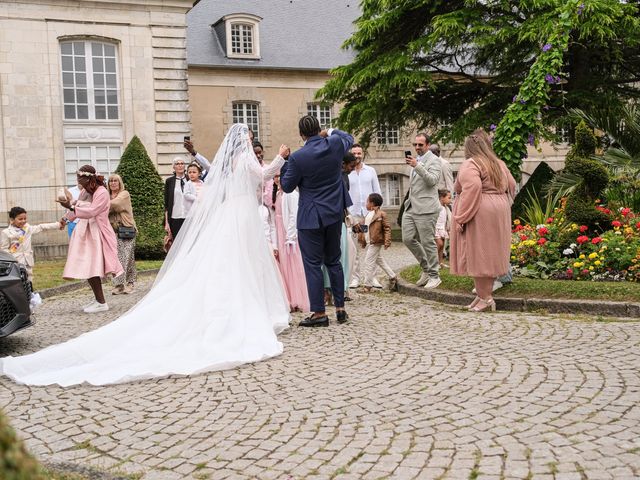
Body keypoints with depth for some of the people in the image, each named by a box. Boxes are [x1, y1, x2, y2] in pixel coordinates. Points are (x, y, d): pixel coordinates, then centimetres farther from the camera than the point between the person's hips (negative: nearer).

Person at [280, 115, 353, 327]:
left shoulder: (298, 157, -17)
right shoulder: (335, 144, -5)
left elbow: (287, 187, -4)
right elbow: (349, 138, 20)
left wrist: (283, 163, 8)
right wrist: (330, 132, 29)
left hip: (311, 217, -5)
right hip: (335, 214, 5)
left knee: (313, 264, 2)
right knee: (334, 261, 15)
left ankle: (319, 313, 4)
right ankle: (340, 308, 19)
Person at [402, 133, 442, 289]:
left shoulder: (434, 160, -5)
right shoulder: (416, 159, 19)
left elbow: (432, 180, -21)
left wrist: (417, 166, -28)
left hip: (426, 209, -8)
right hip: (411, 207, 8)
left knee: (428, 242, -4)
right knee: (408, 239, 4)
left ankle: (434, 276, 8)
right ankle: (426, 267, 21)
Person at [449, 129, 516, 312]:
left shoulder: (470, 164, -10)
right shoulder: (499, 164, 15)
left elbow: (472, 187, -23)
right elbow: (511, 185, 18)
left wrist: (461, 218, -21)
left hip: (479, 215, -8)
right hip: (499, 213, 8)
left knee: (478, 255, -4)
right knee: (490, 254, 12)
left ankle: (484, 298, -4)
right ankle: (485, 295, 16)